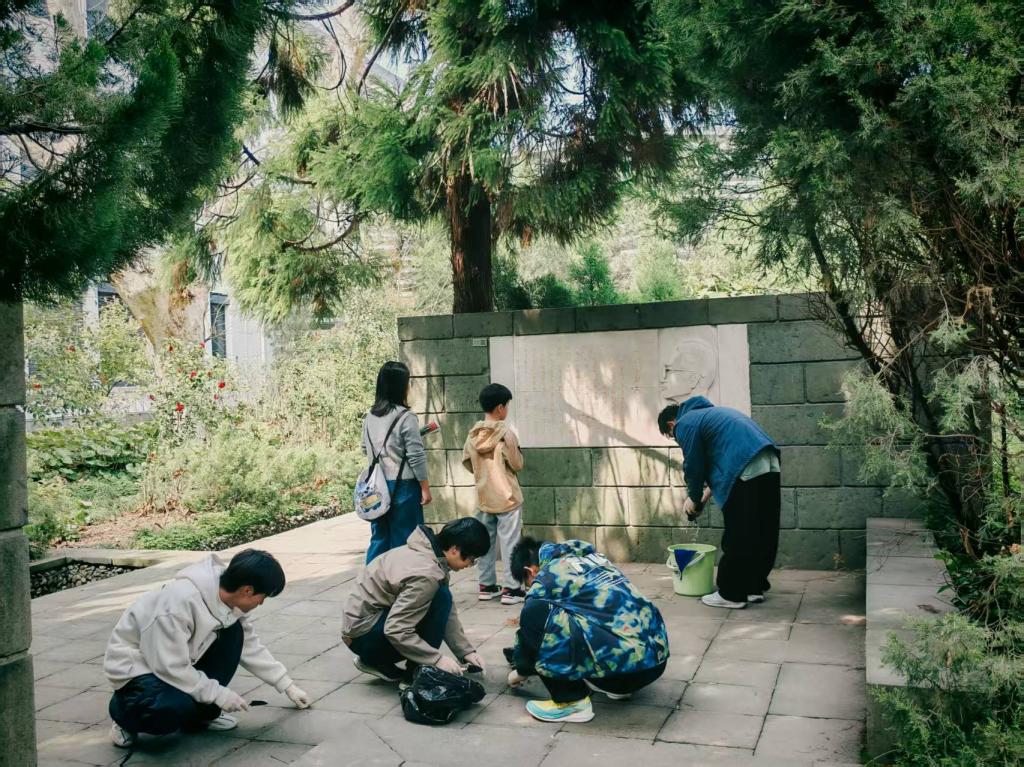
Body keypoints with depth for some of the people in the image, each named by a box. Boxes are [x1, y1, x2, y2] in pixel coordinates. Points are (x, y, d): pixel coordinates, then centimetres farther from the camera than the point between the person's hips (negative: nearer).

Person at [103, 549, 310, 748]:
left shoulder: (227, 596, -10)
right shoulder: (180, 602, -35)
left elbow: (250, 647, 5)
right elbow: (171, 668, -31)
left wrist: (287, 685, 7)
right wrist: (219, 693, -22)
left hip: (179, 664, 8)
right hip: (136, 669, -8)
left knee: (233, 633, -11)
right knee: (175, 708, -35)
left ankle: (201, 713, 1)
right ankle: (125, 713, -1)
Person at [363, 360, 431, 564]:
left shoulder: (369, 418, 6)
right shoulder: (406, 417, -13)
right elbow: (416, 457, -13)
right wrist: (425, 488, -6)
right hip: (403, 486, -6)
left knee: (379, 538, 12)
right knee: (403, 540, 3)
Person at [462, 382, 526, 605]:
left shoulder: (473, 434, 2)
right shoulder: (506, 432, -14)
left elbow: (467, 463, 9)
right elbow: (517, 464, -10)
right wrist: (517, 455, 9)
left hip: (483, 497, 6)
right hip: (507, 496, -6)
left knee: (485, 542, 12)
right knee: (509, 542, -2)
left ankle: (486, 585, 19)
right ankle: (511, 589, -1)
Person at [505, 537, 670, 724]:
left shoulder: (546, 577, 0)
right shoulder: (589, 556, 21)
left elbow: (530, 629, 11)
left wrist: (521, 671, 32)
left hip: (626, 661, -9)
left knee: (535, 615, -9)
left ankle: (571, 702, -2)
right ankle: (620, 685, 21)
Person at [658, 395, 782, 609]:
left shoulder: (685, 424, 2)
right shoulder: (708, 413, 30)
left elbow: (694, 466, 1)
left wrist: (694, 499, 16)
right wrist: (708, 492, 29)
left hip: (747, 472, -9)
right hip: (770, 465, 9)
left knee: (737, 538, -1)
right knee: (762, 534, 15)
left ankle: (731, 595, 7)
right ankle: (755, 587, 24)